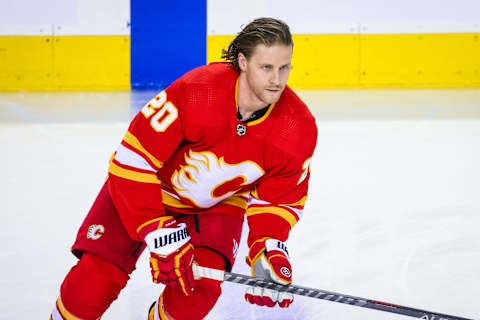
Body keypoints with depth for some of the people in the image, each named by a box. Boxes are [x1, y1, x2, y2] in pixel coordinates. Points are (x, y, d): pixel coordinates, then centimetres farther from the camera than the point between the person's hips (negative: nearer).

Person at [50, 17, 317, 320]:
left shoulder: (299, 127, -23)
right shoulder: (196, 91, -35)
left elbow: (279, 199, -9)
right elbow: (133, 159, -30)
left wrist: (270, 250, -27)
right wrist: (158, 233, -34)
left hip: (218, 204, 3)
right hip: (147, 190, -2)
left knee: (200, 289, -20)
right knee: (94, 280, -14)